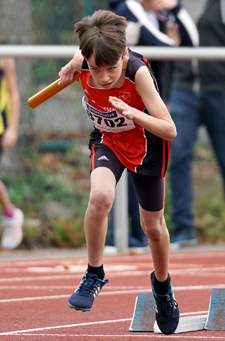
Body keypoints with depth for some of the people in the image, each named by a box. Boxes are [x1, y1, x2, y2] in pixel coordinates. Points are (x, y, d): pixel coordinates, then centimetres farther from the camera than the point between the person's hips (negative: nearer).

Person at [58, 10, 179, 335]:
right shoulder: (84, 61, -28)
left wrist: (132, 113, -52)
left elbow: (170, 131, -38)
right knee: (100, 196, -30)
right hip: (107, 140, 2)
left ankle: (162, 285, 44)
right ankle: (94, 275, -9)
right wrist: (68, 71, 18)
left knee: (153, 227, 12)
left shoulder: (139, 72, -37)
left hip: (145, 143, -2)